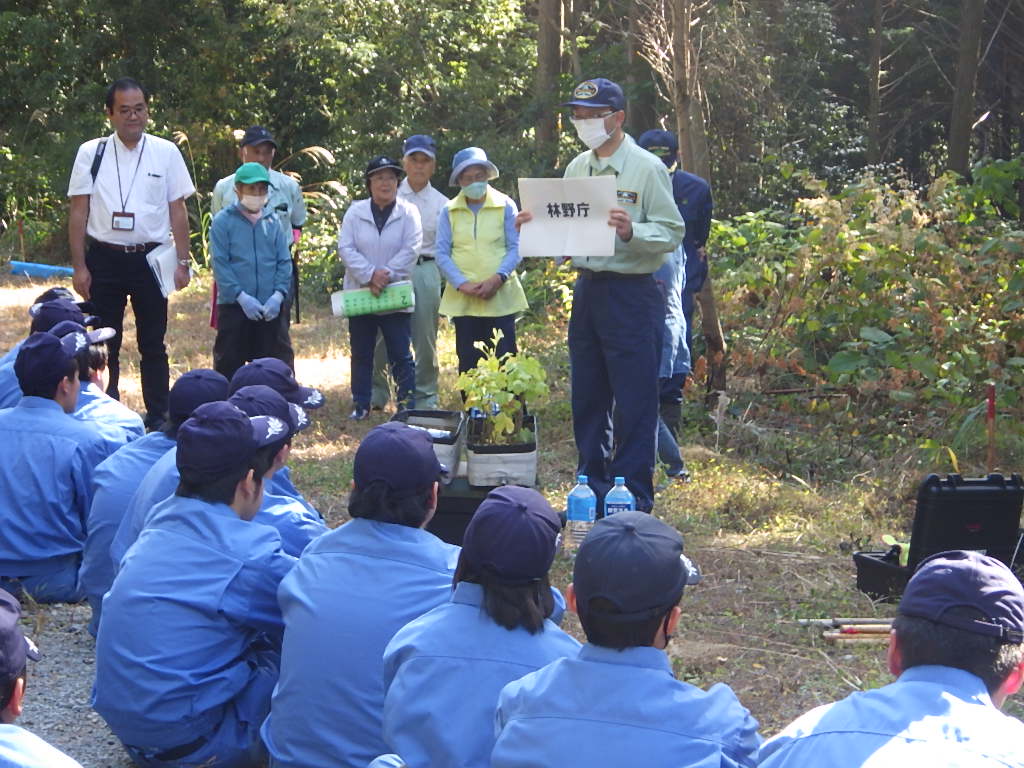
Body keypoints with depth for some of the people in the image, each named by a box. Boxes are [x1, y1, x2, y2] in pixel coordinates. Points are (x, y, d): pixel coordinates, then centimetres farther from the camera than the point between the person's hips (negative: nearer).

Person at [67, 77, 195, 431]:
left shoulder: (166, 153, 0)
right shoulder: (91, 153, 0)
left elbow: (178, 211, 3)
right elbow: (78, 212, 1)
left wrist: (182, 262, -1)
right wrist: (79, 266, -3)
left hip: (150, 258, 0)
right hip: (104, 258, 0)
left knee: (152, 343, 9)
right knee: (105, 344, 7)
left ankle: (158, 416, 17)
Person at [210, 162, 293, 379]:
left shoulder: (273, 220, 9)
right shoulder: (223, 221, -1)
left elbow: (284, 261, 7)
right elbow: (220, 264, -6)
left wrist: (278, 295, -8)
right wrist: (242, 297, -14)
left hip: (270, 309, 3)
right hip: (234, 305, -3)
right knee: (229, 364, 1)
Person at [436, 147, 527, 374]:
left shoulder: (505, 206, 4)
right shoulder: (449, 211, 7)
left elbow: (515, 247, 0)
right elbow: (442, 253, 3)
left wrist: (497, 279, -14)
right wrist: (462, 284, -11)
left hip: (500, 297, -2)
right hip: (463, 299, 2)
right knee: (468, 363, 4)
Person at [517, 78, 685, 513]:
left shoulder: (646, 168, -7)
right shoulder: (576, 168, 13)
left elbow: (672, 232, -10)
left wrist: (632, 232, -27)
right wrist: (536, 226, 0)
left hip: (631, 294, -7)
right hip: (586, 290, 7)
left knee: (633, 402, -4)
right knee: (587, 398, 13)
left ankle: (633, 498, 3)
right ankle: (593, 487, 24)